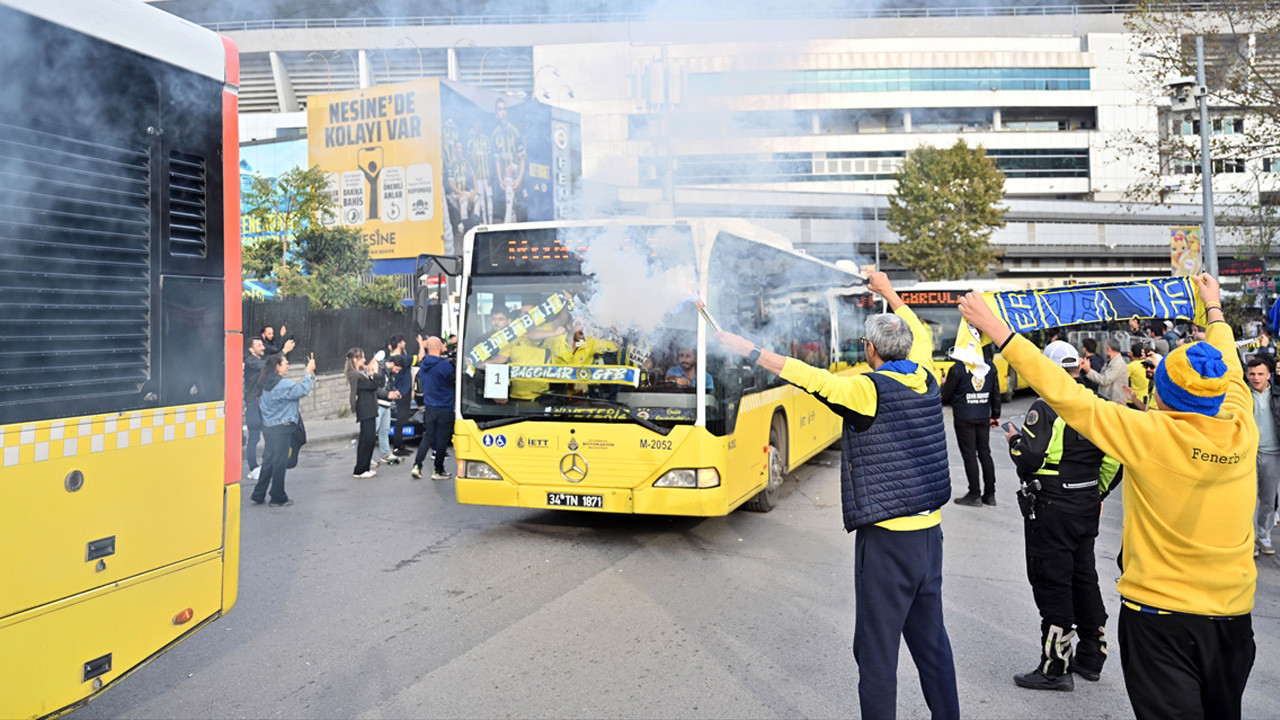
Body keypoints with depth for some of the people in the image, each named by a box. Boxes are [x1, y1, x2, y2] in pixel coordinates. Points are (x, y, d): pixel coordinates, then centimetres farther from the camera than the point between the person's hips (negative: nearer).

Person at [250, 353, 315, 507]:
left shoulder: (264, 384, 10)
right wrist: (309, 372, -16)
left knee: (268, 461, 15)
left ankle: (258, 495, 18)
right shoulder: (282, 385, -18)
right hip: (281, 428, -9)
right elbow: (302, 390, -24)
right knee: (279, 462, 1)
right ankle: (278, 498, 10)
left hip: (268, 427, 9)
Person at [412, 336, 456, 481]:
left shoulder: (423, 364, 3)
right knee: (443, 439, 5)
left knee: (428, 436, 15)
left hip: (428, 407, 6)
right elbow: (454, 381, -8)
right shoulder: (444, 365, -19)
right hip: (444, 408, -6)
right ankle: (438, 471, 12)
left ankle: (417, 465, 5)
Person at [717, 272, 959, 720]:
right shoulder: (925, 380, 6)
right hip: (929, 530, 8)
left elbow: (809, 377, -24)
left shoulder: (870, 389, -15)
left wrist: (749, 350, -18)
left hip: (887, 535, -8)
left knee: (877, 647, 2)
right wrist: (887, 290, 35)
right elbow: (921, 334, 24)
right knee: (930, 638, 19)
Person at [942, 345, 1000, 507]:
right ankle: (990, 494, 17)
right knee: (985, 454, 12)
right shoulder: (990, 368, 1)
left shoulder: (957, 369, -14)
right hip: (984, 417, 5)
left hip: (964, 419, -5)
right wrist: (995, 415, 20)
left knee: (969, 456, 1)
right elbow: (996, 394, 9)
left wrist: (944, 384, 13)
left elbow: (946, 396, -8)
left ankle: (974, 495, 5)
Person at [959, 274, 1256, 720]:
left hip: (1160, 612, -6)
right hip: (1233, 612, 6)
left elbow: (1064, 394, -20)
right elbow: (1229, 370, 15)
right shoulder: (1242, 432, -5)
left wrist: (997, 331, -16)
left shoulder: (1151, 435, -21)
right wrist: (1214, 308, 34)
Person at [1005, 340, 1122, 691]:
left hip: (1050, 509, -7)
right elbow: (1113, 458, 11)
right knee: (1085, 579, 18)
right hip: (1087, 508, 8)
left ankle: (1055, 668, 7)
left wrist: (1014, 438, -4)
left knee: (1052, 585, 0)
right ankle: (1091, 657, 29)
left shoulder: (1046, 408, -17)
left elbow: (1029, 458, -24)